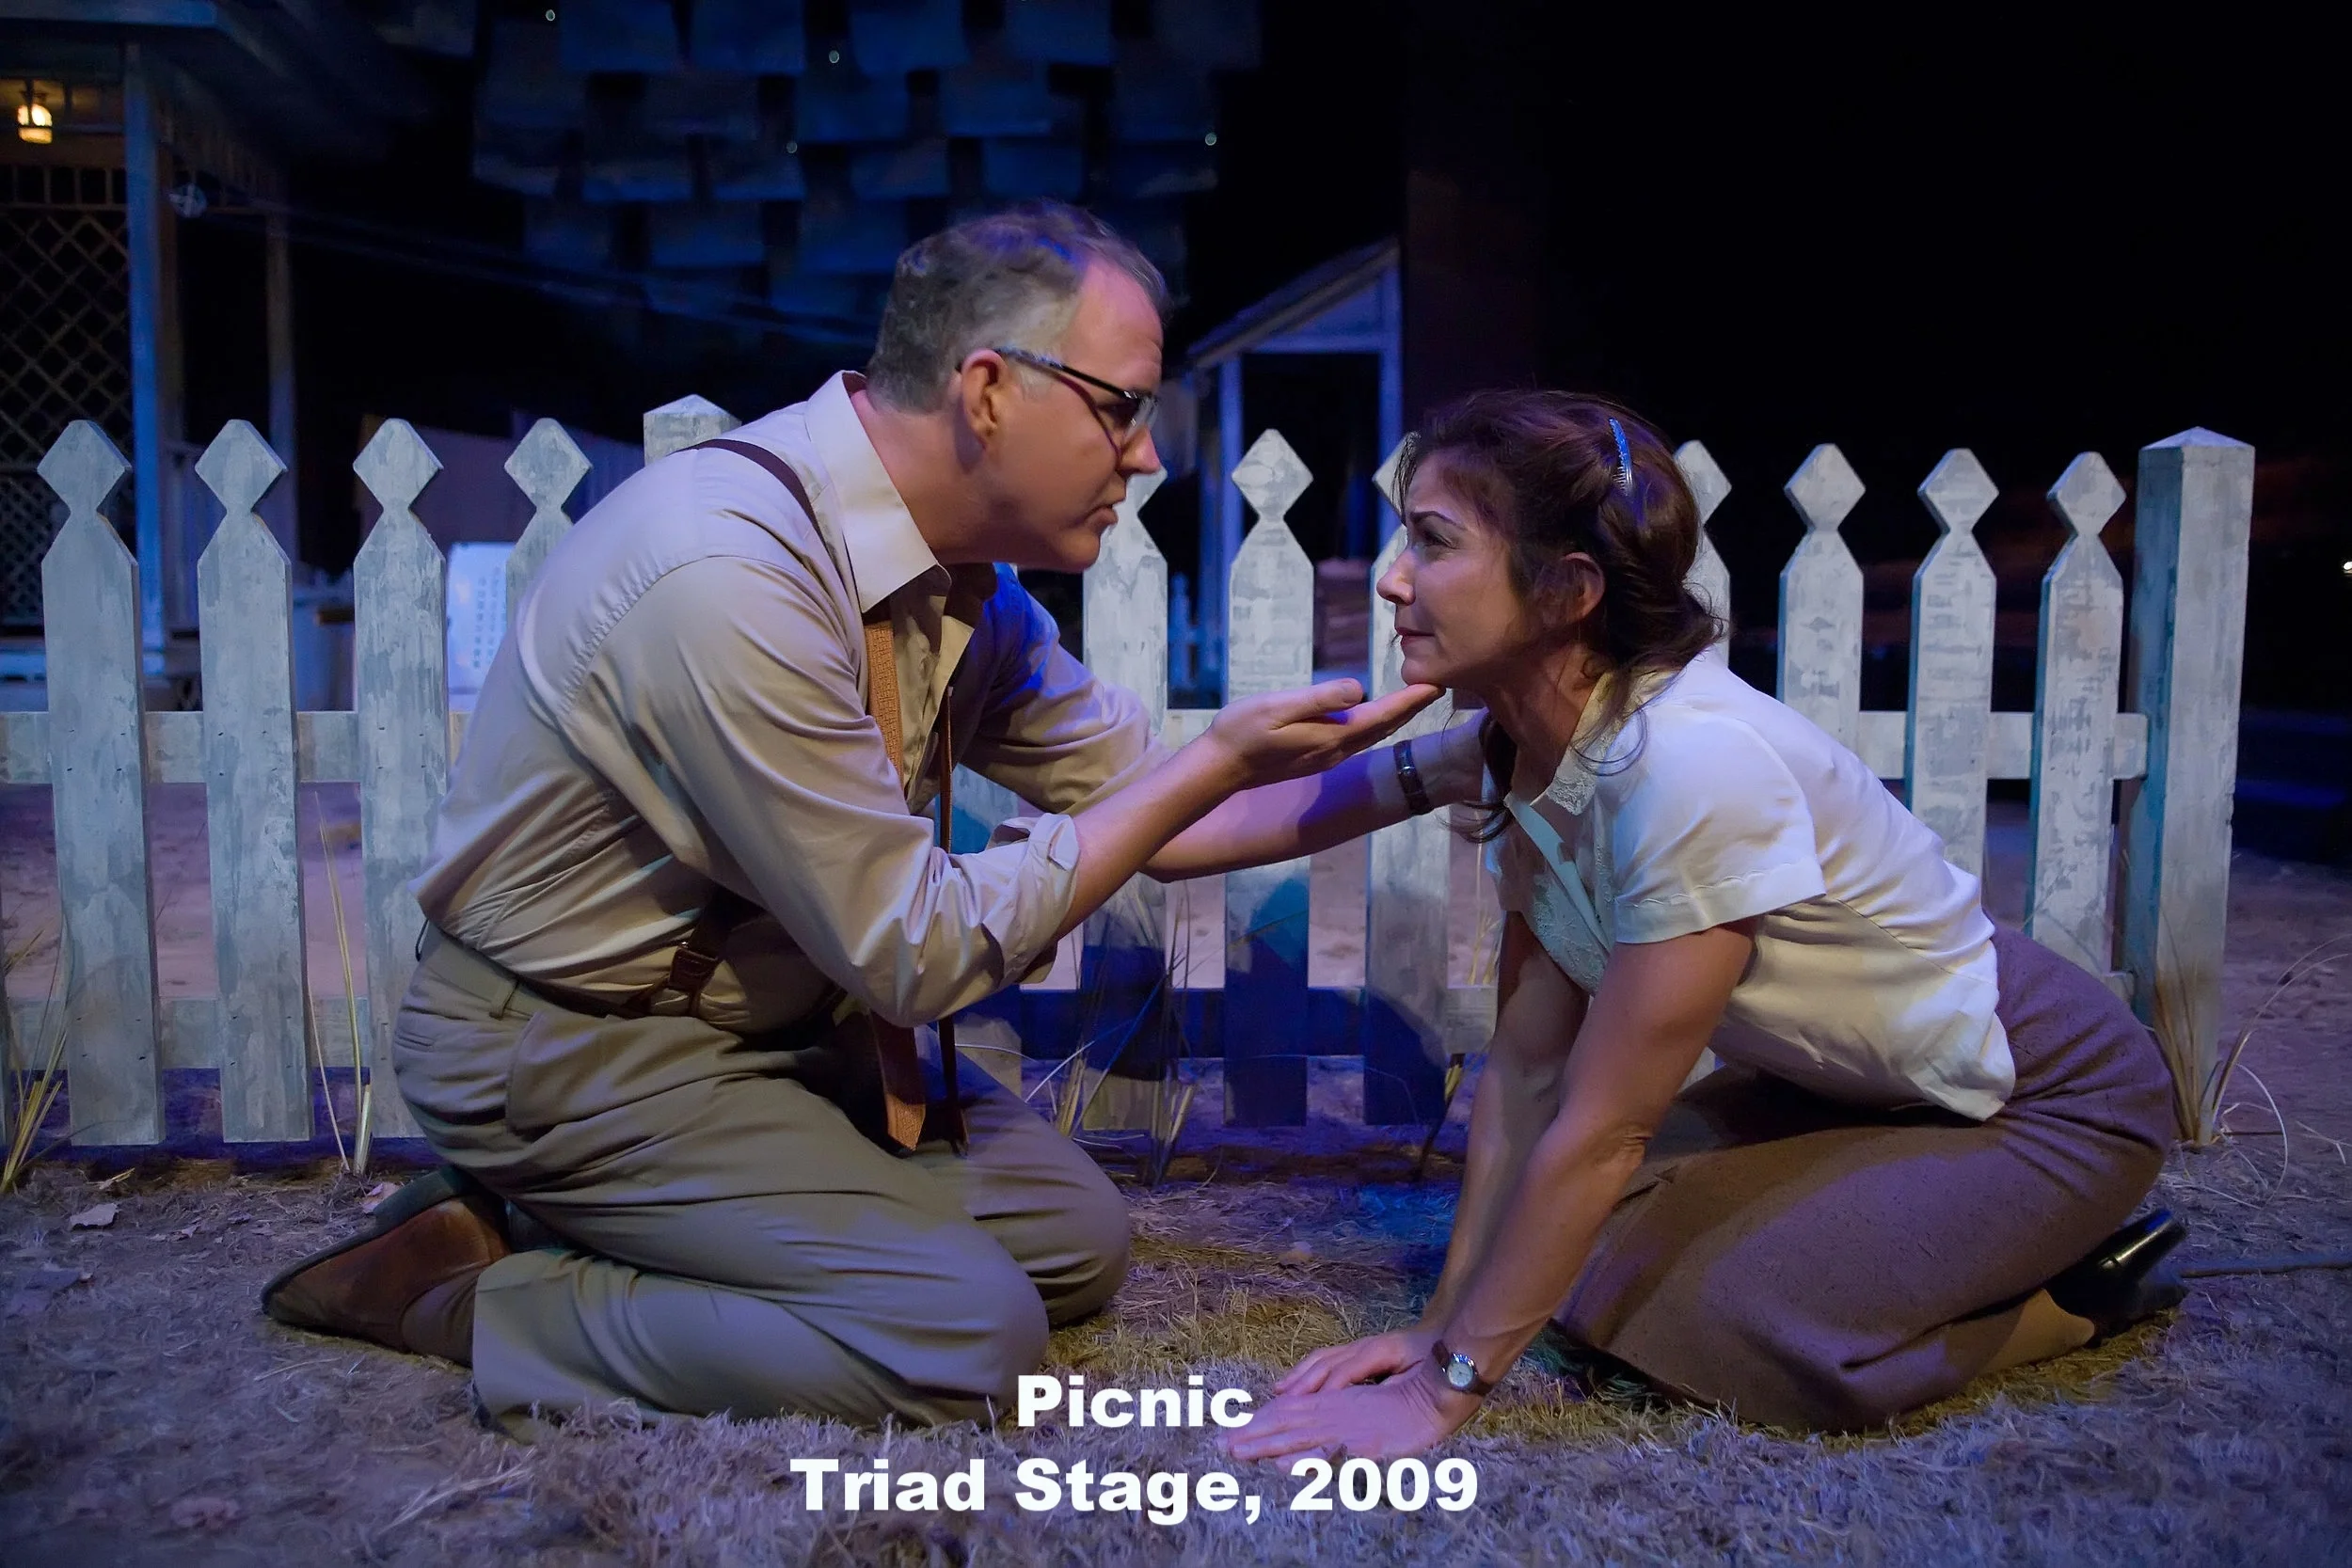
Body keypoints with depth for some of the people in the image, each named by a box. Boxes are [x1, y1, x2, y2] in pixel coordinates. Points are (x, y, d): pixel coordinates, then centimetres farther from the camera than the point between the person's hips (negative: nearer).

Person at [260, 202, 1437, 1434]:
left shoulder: (959, 568, -3)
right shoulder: (728, 577, -30)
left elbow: (1135, 798, 7)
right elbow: (918, 952, -24)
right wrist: (1218, 764, -22)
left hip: (760, 1004, 9)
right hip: (568, 1046, -9)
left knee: (1076, 1240, 7)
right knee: (971, 1338, -17)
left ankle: (603, 1224, 10)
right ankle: (476, 1296, -3)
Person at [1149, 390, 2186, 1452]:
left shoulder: (1692, 766, -35)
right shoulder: (1524, 749, -10)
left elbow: (1601, 1131, -30)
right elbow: (1525, 1067, -7)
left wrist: (1447, 1387, -23)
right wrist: (1444, 1323, -8)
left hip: (2049, 1096, -7)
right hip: (1844, 1090, 7)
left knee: (1686, 1325, -22)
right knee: (1586, 1255, -7)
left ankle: (2082, 1293, 1)